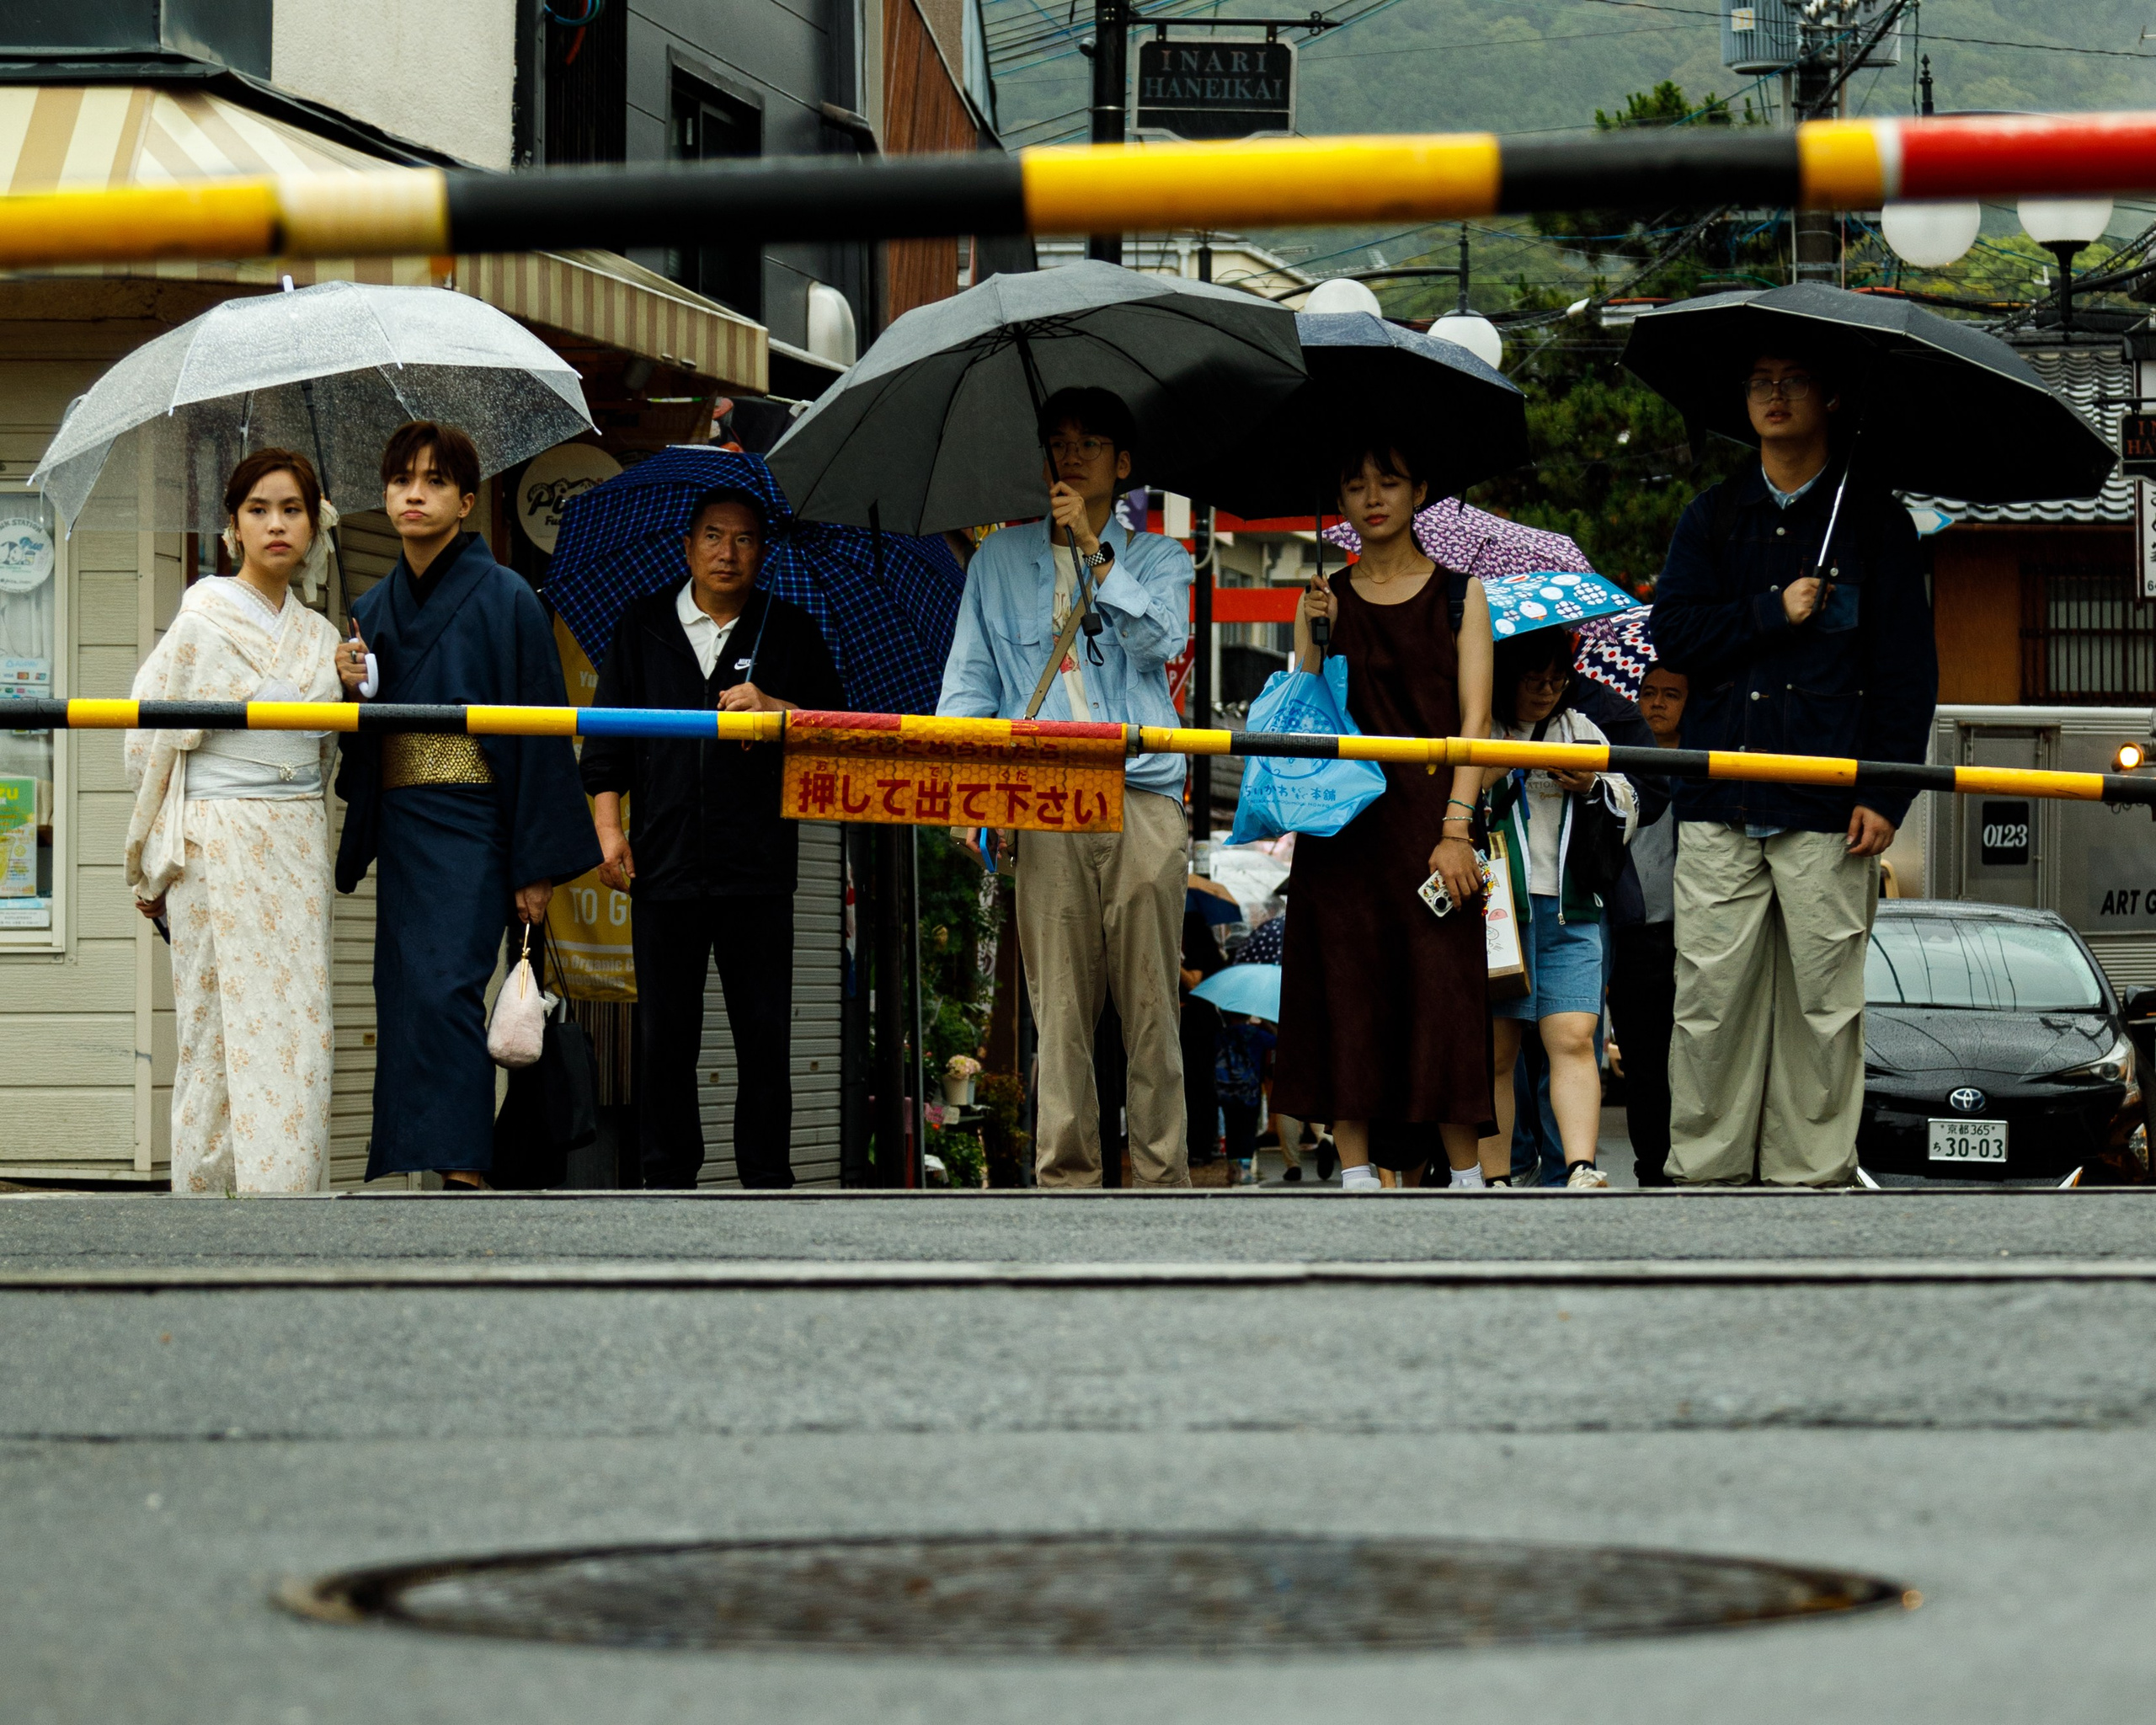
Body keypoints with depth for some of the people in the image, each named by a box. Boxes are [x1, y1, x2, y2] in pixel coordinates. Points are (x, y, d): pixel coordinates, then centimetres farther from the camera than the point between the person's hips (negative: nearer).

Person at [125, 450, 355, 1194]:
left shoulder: (319, 636, 12)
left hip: (298, 847, 5)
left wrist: (347, 692, 2)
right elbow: (149, 738, -3)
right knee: (228, 1030, -7)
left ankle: (290, 1194, 3)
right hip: (219, 846, -5)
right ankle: (207, 1195, -7)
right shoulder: (203, 622, -5)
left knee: (299, 1036, 1)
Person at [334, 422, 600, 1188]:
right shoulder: (375, 609, 13)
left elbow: (541, 733, -7)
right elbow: (355, 748, 19)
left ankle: (462, 1170, -22)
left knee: (443, 988, -18)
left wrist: (537, 866, -11)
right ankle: (411, 1174, 5)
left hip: (470, 826, -6)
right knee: (404, 1000, 3)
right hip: (398, 829, 6)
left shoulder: (504, 598, -4)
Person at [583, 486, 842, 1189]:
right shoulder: (644, 629, 12)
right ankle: (668, 1178, 10)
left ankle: (767, 1178, 5)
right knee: (664, 1036, 3)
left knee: (763, 1035, -1)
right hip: (664, 862, 1)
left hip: (757, 866, -1)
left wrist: (773, 707, -11)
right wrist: (608, 827, 1)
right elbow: (607, 737, 11)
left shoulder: (789, 632, 9)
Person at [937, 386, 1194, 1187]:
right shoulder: (1001, 560, 18)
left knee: (1150, 997, -4)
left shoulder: (1156, 559, 14)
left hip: (1143, 796, -1)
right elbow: (969, 679, 15)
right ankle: (1067, 1174, -2)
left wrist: (1095, 549, -5)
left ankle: (1162, 1174, -1)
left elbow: (1159, 641, -5)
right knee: (1059, 1000, -4)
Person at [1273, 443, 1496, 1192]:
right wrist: (1318, 639, -8)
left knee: (1442, 991, -7)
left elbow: (1474, 718, 0)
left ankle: (1466, 1177, -4)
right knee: (1346, 991, -2)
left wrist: (1455, 828, -12)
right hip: (1343, 819, 2)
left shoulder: (1457, 593, 8)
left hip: (1425, 815, -2)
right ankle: (1355, 1174, 1)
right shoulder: (1326, 599, 13)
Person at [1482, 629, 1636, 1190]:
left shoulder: (1582, 730, 18)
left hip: (1570, 912, 3)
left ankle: (1581, 1168, -20)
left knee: (1573, 1038, -11)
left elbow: (1626, 817, 19)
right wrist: (1495, 772, -16)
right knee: (1496, 1048, -3)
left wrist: (1593, 788, 0)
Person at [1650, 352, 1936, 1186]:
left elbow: (1907, 670, 4)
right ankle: (1704, 1168, 4)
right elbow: (1672, 633, 6)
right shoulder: (1712, 516, 16)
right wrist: (1774, 614, -6)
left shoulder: (1875, 520, 8)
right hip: (1720, 800, 2)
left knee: (1822, 1003, -2)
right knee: (1710, 996, -2)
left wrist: (1884, 794, -5)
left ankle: (1812, 1173, 3)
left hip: (1826, 805, -2)